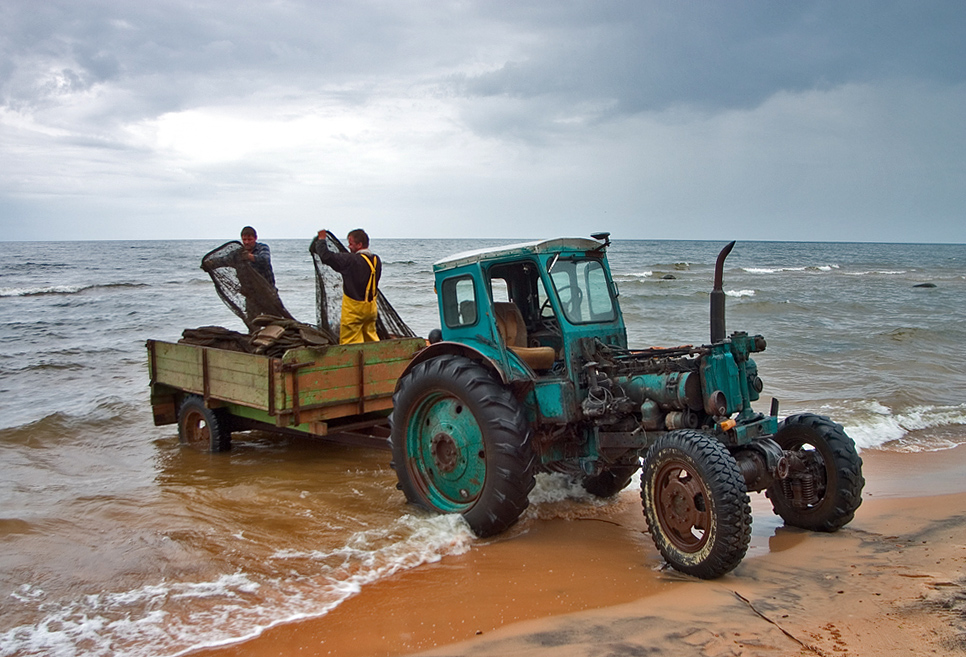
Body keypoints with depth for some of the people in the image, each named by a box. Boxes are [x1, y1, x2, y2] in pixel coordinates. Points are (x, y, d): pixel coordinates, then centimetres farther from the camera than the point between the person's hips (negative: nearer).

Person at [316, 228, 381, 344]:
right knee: (371, 337, 20)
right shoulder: (376, 260, 1)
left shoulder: (351, 260, -22)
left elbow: (326, 257, -18)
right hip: (371, 308, 7)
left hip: (354, 308, -7)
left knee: (348, 341, 1)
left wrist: (321, 240, -2)